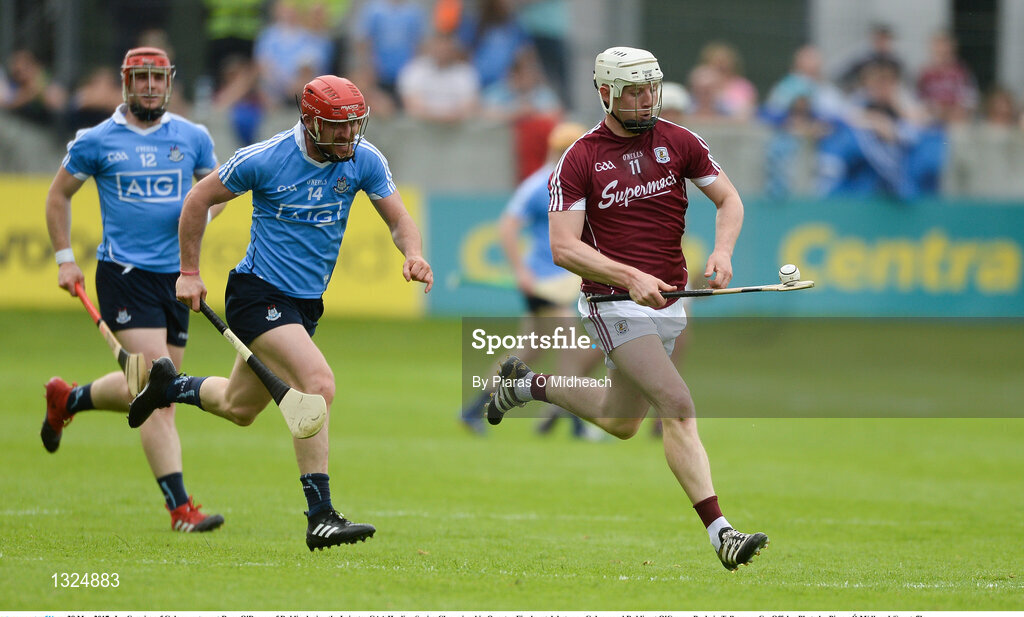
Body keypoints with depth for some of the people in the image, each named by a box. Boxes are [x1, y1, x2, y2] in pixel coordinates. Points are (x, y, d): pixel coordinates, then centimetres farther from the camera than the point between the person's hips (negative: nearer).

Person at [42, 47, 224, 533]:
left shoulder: (193, 138, 7)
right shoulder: (97, 141, 0)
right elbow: (58, 196, 13)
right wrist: (64, 258, 6)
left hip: (175, 274, 5)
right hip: (123, 273, -5)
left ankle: (67, 399, 39)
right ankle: (180, 507, -15)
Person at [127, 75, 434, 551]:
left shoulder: (364, 161, -4)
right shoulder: (265, 159, -15)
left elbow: (398, 219, 1)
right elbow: (199, 200, -2)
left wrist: (413, 255, -22)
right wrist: (189, 271, -1)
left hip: (307, 302, 7)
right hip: (259, 294, -7)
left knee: (238, 409, 20)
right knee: (319, 384, -26)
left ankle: (168, 385, 50)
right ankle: (320, 518, -25)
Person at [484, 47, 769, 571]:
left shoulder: (678, 142, 3)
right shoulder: (580, 159, -8)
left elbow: (729, 199, 10)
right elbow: (563, 247, -13)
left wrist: (722, 251, -11)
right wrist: (630, 278, -25)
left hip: (667, 304, 6)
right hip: (613, 305, -6)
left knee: (621, 424, 20)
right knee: (678, 406, -21)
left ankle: (528, 384, 43)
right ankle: (720, 533, -24)